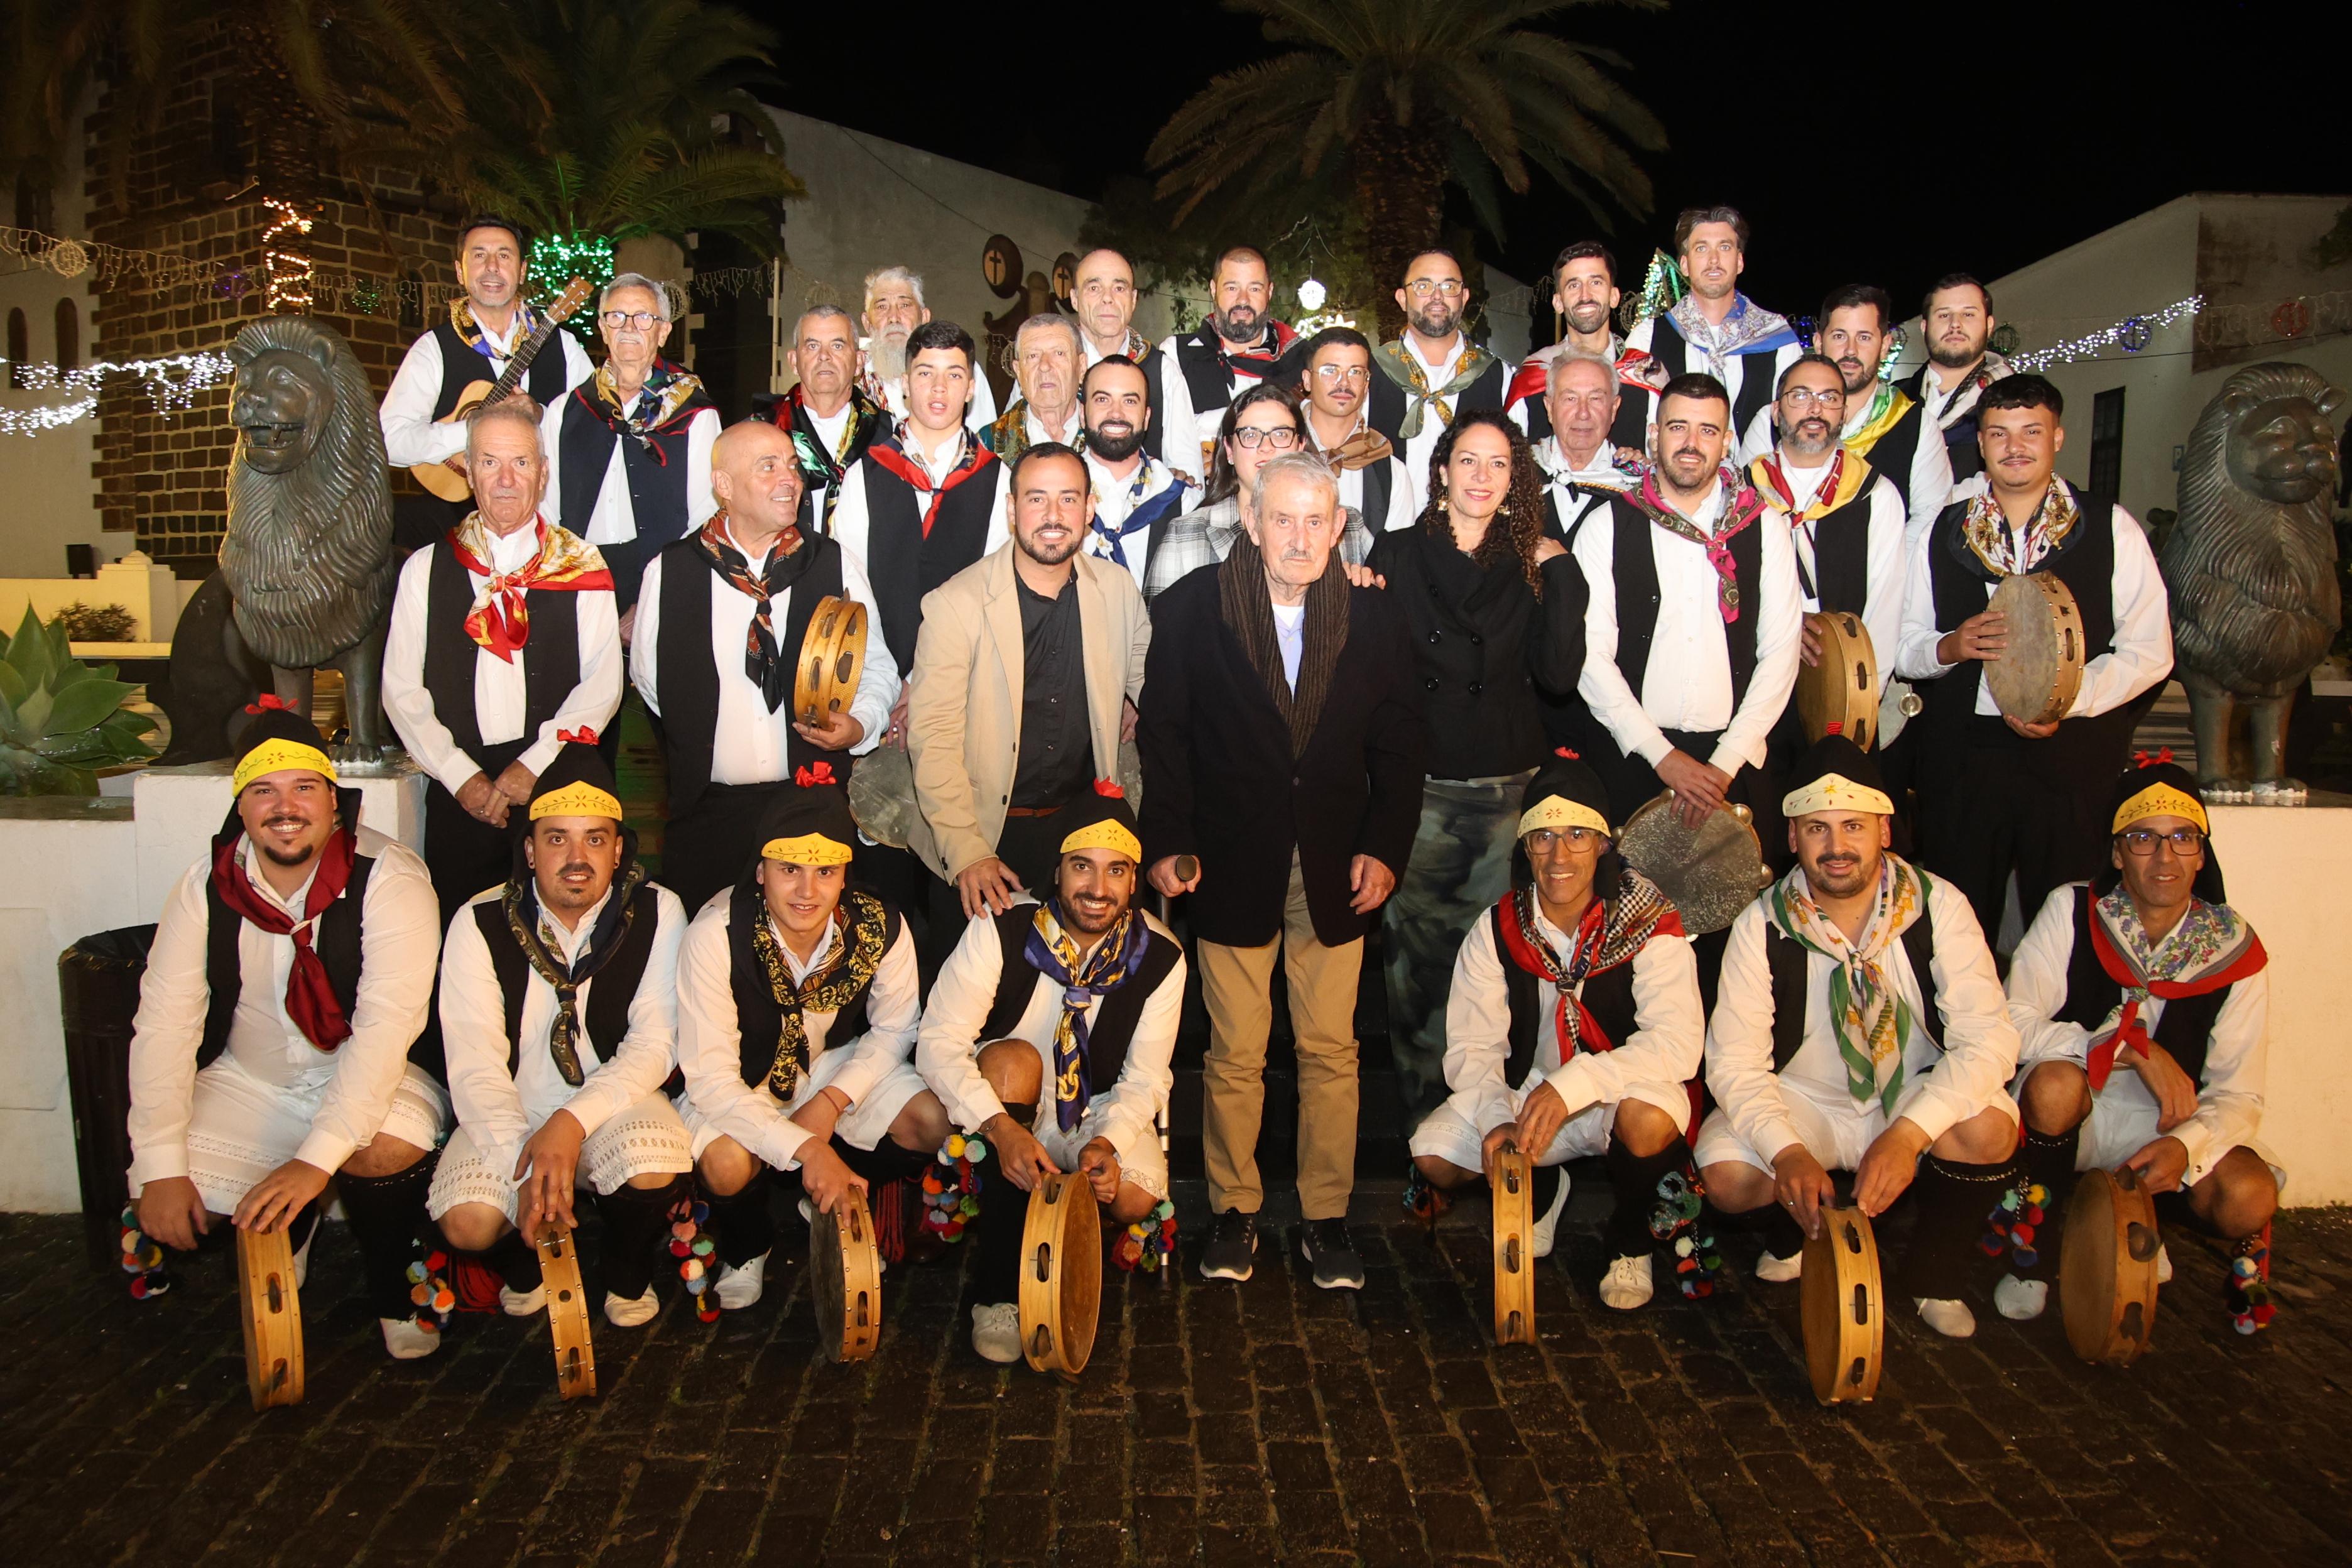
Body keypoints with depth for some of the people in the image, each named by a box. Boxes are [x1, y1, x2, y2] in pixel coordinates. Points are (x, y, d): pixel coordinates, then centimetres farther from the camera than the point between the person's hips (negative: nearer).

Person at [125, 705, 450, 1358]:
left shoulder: (388, 879, -20)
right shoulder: (208, 886, -7)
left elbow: (387, 1025, -27)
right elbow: (164, 1023, -8)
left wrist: (316, 1159, -34)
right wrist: (161, 1168, -15)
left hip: (365, 1080, -4)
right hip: (247, 1083, 4)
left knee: (386, 1151, -33)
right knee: (161, 1211, -13)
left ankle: (394, 1297, -2)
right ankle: (288, 1232, 21)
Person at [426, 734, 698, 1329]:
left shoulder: (657, 915, -8)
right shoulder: (480, 923, -9)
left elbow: (655, 1044, -12)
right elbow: (474, 1064, -15)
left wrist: (574, 1121, -29)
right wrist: (527, 1163, -29)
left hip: (613, 1103, 0)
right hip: (511, 1115, 1)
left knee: (655, 1170, -32)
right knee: (469, 1223, -25)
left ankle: (628, 1278, 4)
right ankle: (526, 1269, 14)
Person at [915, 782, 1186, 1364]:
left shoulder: (1159, 958, -14)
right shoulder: (1003, 931, -21)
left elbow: (1143, 1080, -10)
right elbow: (938, 1042, -26)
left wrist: (1109, 1142, -31)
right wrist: (1002, 1129, -41)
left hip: (1100, 1110, 2)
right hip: (1006, 1104, -1)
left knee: (1136, 1200, -27)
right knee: (1013, 1059, -36)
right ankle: (998, 1291, -27)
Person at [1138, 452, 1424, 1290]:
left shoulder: (1375, 617, 2)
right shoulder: (1191, 609, -3)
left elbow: (1398, 745, 6)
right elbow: (1162, 733, -1)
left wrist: (1385, 846, -3)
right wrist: (1168, 842, -8)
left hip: (1335, 870, 2)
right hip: (1234, 868, -1)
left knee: (1332, 1051, 8)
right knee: (1235, 1055, 7)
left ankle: (1326, 1215, 24)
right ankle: (1235, 1211, 24)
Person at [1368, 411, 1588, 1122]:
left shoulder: (1533, 565, 8)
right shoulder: (1397, 553, 4)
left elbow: (1559, 676, -4)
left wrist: (1560, 575, -5)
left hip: (1509, 790, 1)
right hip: (1421, 788, -1)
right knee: (1416, 955, 2)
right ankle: (1424, 1113, 18)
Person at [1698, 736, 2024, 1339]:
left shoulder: (1938, 906, -14)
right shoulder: (1762, 926, -14)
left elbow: (1987, 1037, -21)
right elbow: (1734, 1059, -17)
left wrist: (1908, 1134, -36)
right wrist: (1787, 1151, -36)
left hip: (1918, 1096, 0)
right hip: (1802, 1104, 0)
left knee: (1989, 1128, -31)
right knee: (1726, 1172, -27)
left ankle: (1933, 1276, 0)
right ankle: (1795, 1236, 12)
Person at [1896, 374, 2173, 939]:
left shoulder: (2111, 529, 4)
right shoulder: (1941, 534, 10)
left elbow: (2149, 652, 1)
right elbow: (1903, 651, 11)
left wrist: (2067, 701, -14)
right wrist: (1948, 648, -11)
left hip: (2073, 759, -1)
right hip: (1960, 760, 2)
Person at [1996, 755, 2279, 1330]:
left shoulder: (2235, 951, -5)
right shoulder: (2072, 911, -9)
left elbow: (2238, 1095, -9)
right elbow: (2015, 1025, -18)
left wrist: (2186, 1145, -30)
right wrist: (2135, 1050, -25)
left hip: (2175, 1125, 1)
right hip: (2077, 1113, -1)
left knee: (2248, 1198, -29)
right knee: (2054, 1081, -35)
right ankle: (2033, 1250, -10)